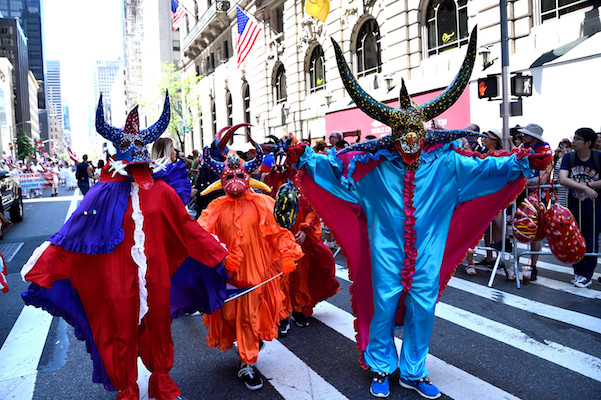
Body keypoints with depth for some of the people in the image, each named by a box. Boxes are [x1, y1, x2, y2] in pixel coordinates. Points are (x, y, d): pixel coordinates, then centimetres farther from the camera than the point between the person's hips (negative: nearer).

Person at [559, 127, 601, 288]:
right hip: (574, 205, 2)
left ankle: (586, 274, 14)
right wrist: (585, 188, -25)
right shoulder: (568, 157, -4)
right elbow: (562, 179, -17)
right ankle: (578, 271, 23)